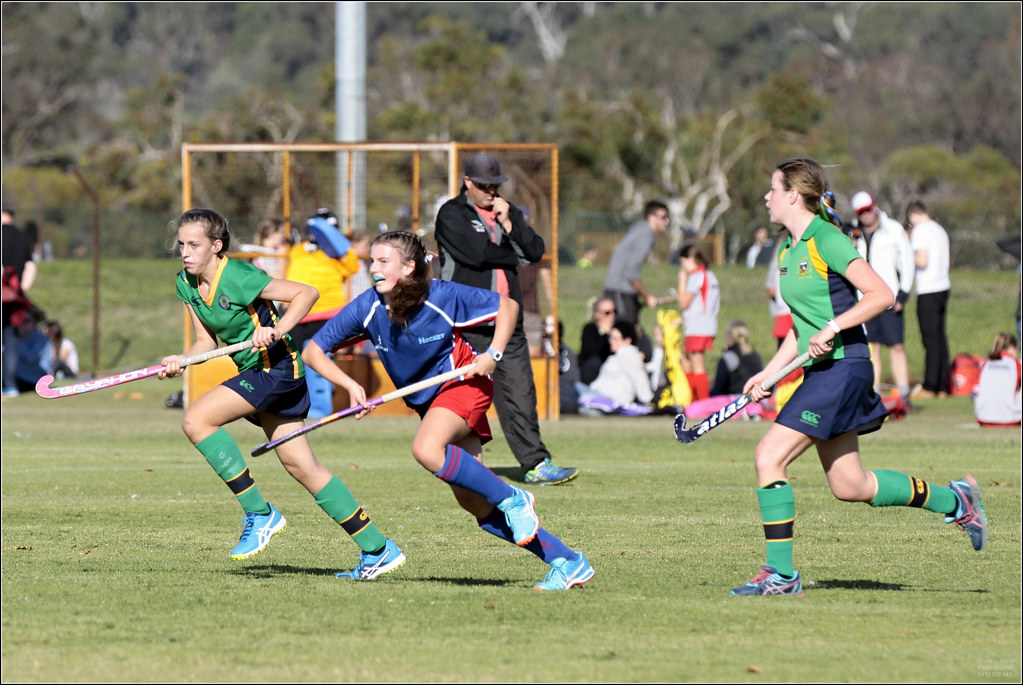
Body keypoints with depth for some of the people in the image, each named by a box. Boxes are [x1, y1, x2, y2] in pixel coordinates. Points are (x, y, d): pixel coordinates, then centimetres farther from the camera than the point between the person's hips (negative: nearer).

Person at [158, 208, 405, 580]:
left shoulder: (236, 277, -19)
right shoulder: (186, 283, 5)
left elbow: (306, 293, -18)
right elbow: (208, 340, 11)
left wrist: (277, 330, -30)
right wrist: (181, 361, -9)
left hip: (276, 366, -9)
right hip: (256, 371, 9)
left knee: (196, 419, -19)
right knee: (299, 465, 9)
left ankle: (258, 513, -12)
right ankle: (377, 550, 13)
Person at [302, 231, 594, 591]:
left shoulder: (443, 297, -21)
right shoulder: (367, 308, -12)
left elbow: (507, 305, -7)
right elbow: (313, 351, -8)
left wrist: (494, 354, -19)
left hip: (464, 383, -6)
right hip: (426, 399, 6)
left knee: (426, 450, -35)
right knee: (473, 502, 0)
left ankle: (512, 499, -16)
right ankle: (567, 562, 7)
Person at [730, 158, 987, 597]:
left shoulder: (827, 241, -13)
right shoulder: (791, 248, 15)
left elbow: (881, 295, -17)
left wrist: (830, 329, -23)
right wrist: (769, 372, 15)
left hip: (843, 368, -10)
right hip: (820, 374, 10)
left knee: (769, 458, -15)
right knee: (849, 487, 12)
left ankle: (781, 573, -9)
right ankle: (954, 500, 26)